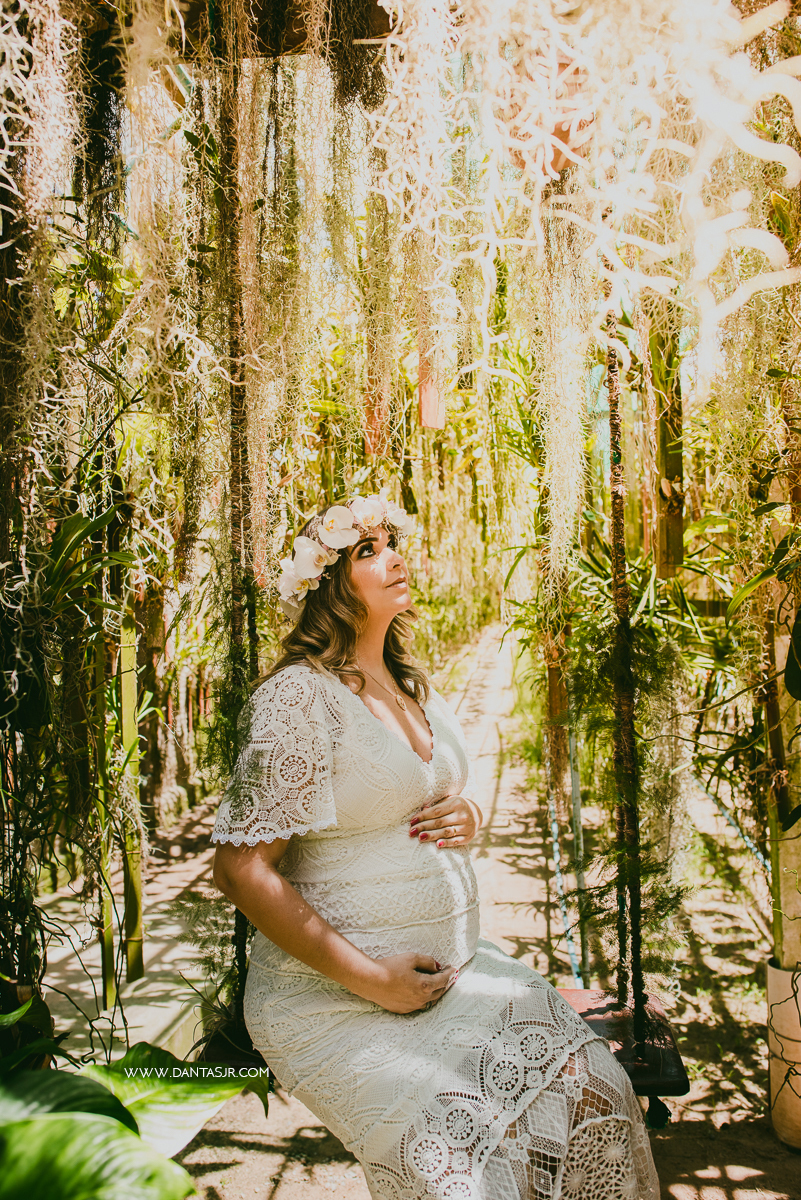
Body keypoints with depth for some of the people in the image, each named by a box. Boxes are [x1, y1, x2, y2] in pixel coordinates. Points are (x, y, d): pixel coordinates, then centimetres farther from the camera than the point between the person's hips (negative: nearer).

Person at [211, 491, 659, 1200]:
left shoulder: (411, 686, 10)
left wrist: (469, 815, -1)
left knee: (594, 1086, -3)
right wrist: (368, 978, -19)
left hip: (450, 965, 7)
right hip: (333, 998, -7)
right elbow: (243, 868, -19)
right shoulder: (299, 695, -16)